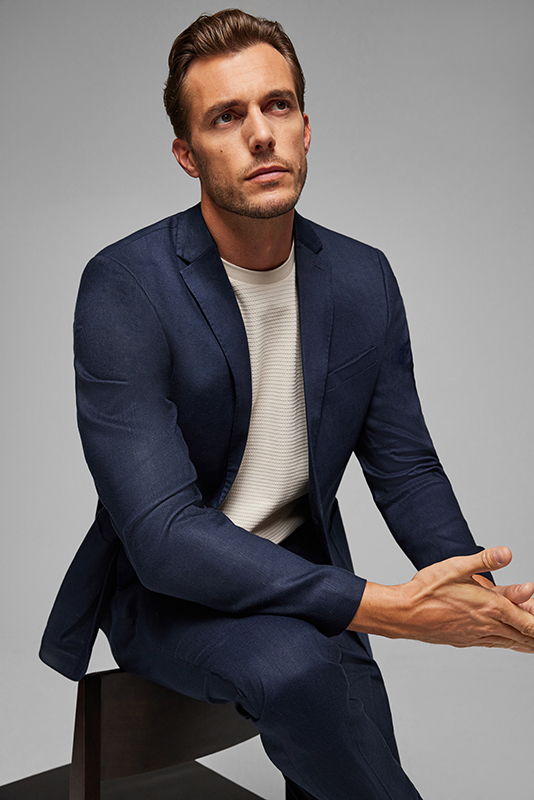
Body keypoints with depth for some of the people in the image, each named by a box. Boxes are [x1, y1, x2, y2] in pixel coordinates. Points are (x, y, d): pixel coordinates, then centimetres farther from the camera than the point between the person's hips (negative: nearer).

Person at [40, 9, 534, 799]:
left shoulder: (363, 279, -3)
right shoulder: (124, 287, -20)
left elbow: (404, 467, 3)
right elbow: (164, 535, -27)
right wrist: (383, 607, -33)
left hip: (302, 579, 5)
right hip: (168, 588, -4)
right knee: (291, 663, -33)